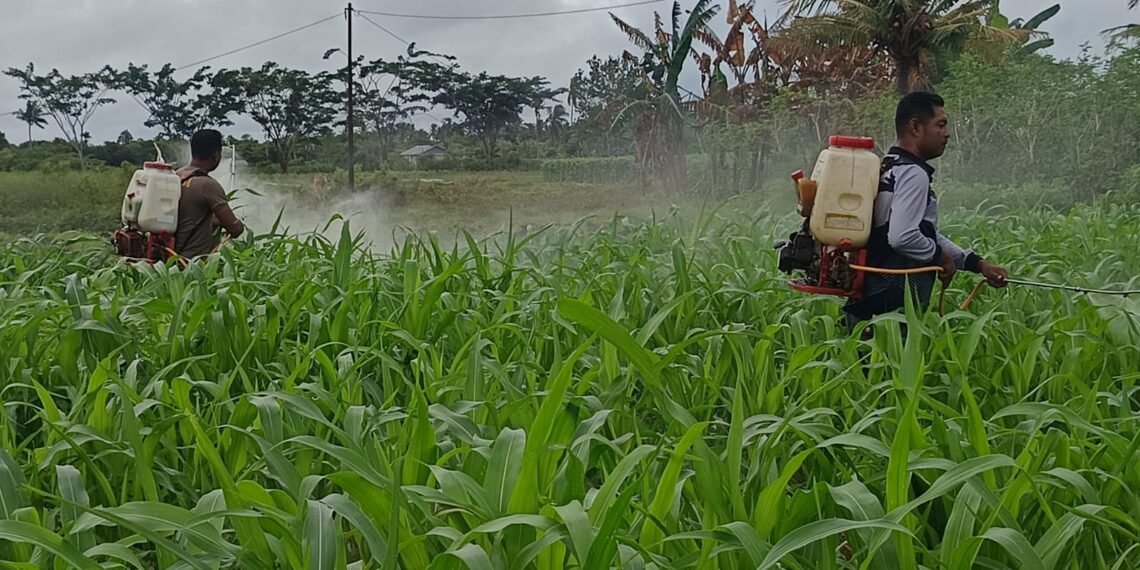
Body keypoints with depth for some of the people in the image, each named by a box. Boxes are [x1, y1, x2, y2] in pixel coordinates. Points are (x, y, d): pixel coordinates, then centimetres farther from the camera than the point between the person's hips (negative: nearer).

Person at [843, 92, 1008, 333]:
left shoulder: (889, 168, 19)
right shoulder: (913, 174, -12)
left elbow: (927, 235, 25)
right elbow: (902, 237, -24)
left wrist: (978, 264, 21)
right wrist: (939, 256, -6)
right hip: (895, 303, -10)